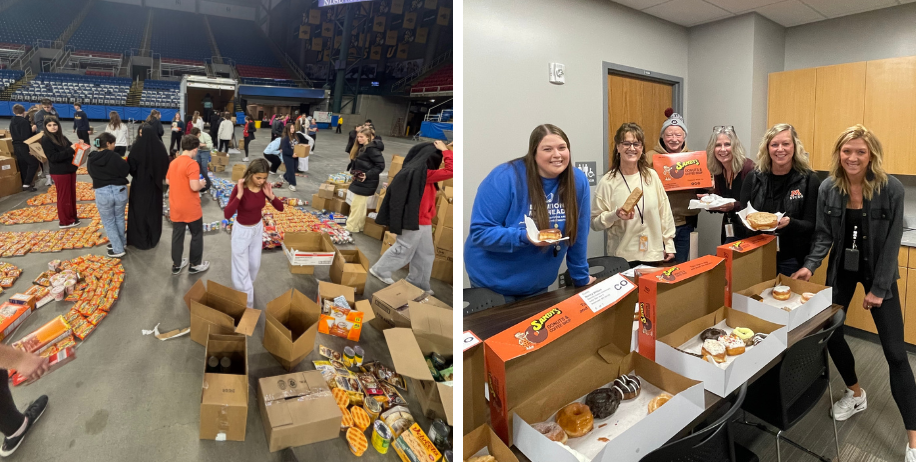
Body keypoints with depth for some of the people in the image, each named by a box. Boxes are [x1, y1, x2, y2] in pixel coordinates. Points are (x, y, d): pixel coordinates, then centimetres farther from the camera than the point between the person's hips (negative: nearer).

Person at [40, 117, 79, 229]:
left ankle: (72, 217, 28)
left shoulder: (62, 137, 9)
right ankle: (65, 221, 12)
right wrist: (70, 150, -26)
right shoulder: (46, 140, -12)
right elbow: (53, 157, -20)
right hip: (60, 172, -7)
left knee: (72, 194, 15)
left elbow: (69, 149, 19)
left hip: (70, 169, 7)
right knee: (64, 197, 2)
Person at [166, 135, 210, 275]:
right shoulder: (192, 164, -19)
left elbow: (167, 181, 17)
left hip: (175, 207, 7)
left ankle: (176, 265, 25)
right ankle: (195, 265, 18)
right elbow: (194, 187, -25)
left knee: (177, 236, 14)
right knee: (197, 235, 9)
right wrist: (202, 184, -6)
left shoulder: (173, 162, 6)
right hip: (191, 208, -7)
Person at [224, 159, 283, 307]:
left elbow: (280, 208, -5)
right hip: (242, 231, -5)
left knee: (255, 264, 22)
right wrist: (239, 194, -37)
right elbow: (227, 214, -31)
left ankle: (247, 287, 51)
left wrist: (270, 195, -21)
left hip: (258, 229, 5)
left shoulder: (264, 187, -11)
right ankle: (246, 303, 20)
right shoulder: (239, 188, -26)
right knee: (242, 268, 6)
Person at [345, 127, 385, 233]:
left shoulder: (371, 149, -19)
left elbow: (381, 165, -24)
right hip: (361, 181, 11)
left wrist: (367, 175, -25)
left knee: (357, 205, -1)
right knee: (360, 205, 18)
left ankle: (352, 227, 9)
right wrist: (354, 170, 6)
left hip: (366, 183, -11)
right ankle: (359, 225, 29)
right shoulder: (364, 148, 12)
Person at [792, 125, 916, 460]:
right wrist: (810, 265, -19)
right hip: (842, 267, 3)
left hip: (878, 270, -3)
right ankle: (856, 394, 34)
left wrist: (878, 288, -14)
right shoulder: (827, 188, -8)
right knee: (829, 333, 7)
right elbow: (823, 234, -4)